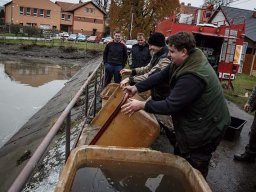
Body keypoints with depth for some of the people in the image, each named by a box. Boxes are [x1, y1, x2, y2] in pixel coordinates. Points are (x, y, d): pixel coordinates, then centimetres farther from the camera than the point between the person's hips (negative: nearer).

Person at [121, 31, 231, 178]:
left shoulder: (192, 77, -35)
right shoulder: (189, 61, -4)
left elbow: (171, 106, -31)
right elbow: (161, 76, -1)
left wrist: (142, 105, -22)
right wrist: (137, 88, -6)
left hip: (206, 130, -10)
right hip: (198, 123, 10)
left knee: (195, 172, 10)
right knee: (179, 155, 27)